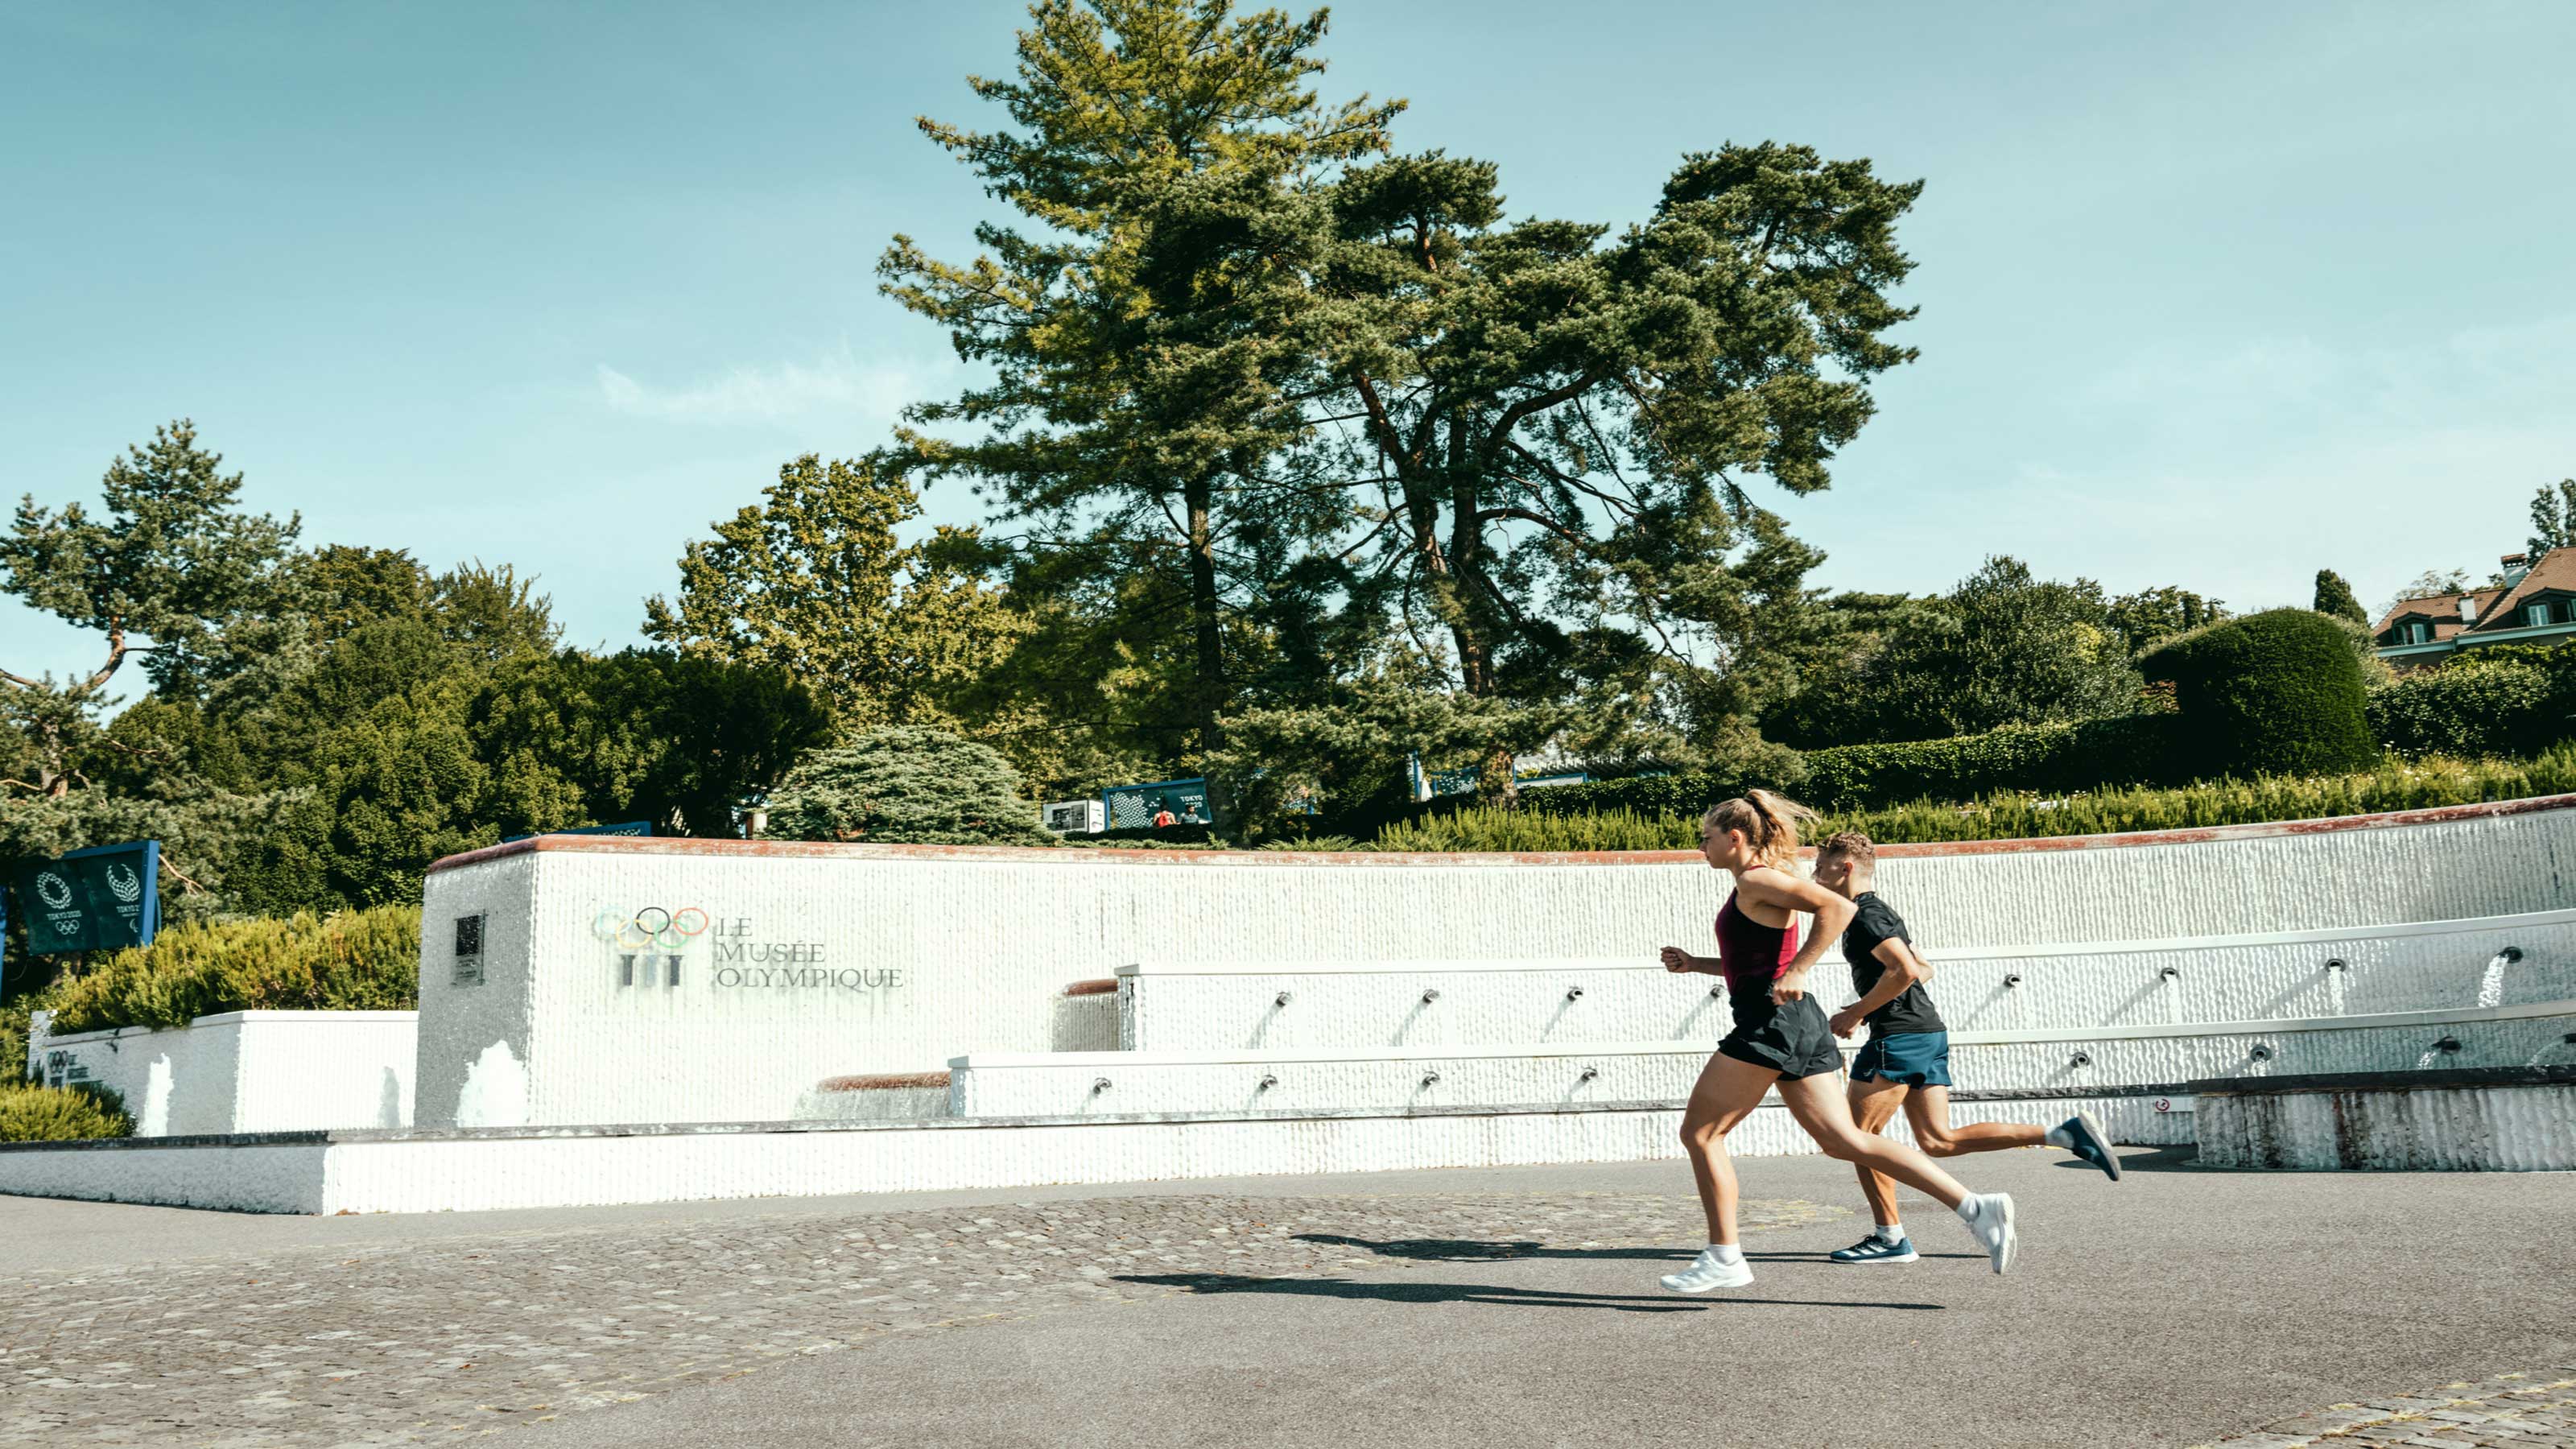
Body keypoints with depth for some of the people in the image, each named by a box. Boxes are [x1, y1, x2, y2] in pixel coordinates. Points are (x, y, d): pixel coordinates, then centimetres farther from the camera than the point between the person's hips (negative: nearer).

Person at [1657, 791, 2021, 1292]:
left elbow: (1838, 908, -20)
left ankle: (1723, 1258, 3)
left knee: (1699, 1132, 0)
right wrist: (1693, 964, 23)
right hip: (1798, 1025, 10)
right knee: (1844, 1141, 5)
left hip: (1771, 1022, -10)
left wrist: (1795, 973, -21)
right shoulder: (1752, 887, 21)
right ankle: (1976, 1207, -2)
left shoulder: (1758, 880, -8)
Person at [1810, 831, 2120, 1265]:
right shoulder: (1878, 911, 21)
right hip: (1928, 1034, 10)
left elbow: (1904, 970, -24)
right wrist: (1867, 1009, 21)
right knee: (1937, 1141, 7)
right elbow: (1923, 969, 28)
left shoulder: (1864, 916, -11)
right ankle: (2068, 1133, 2)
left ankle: (1890, 1238, 2)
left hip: (1899, 1038, -10)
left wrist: (1856, 1013, -15)